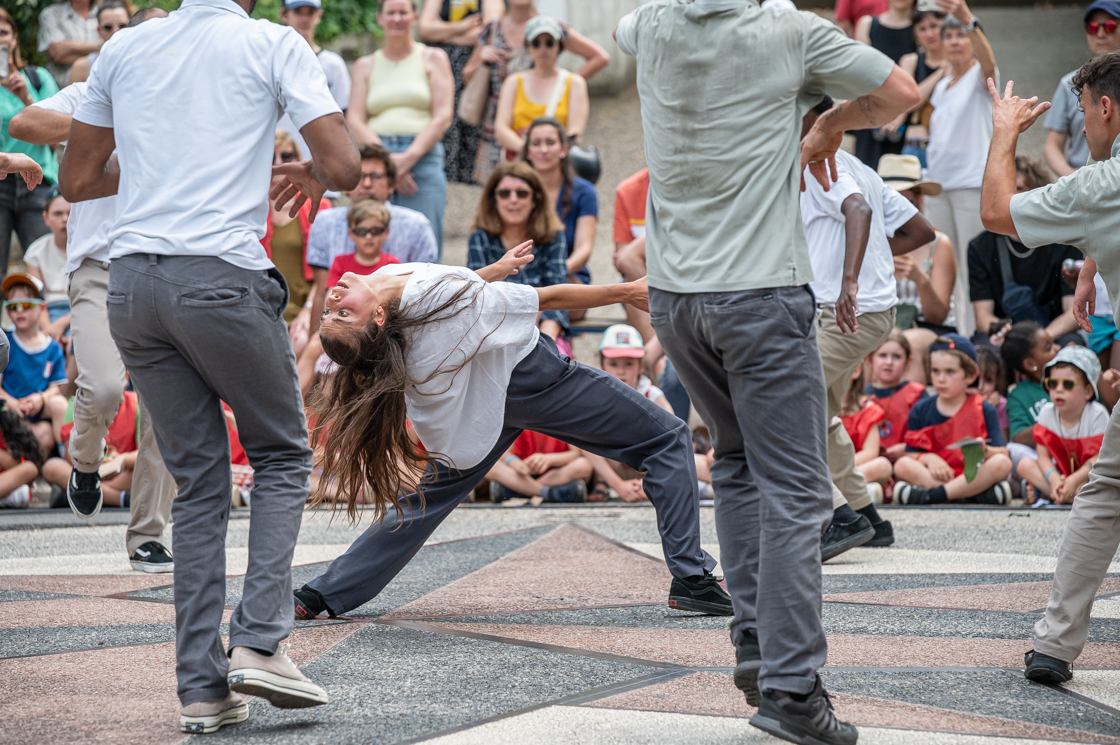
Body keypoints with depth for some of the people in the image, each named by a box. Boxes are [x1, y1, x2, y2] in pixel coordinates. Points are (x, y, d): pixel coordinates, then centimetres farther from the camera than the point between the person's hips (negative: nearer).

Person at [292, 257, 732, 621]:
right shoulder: (446, 294, -37)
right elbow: (548, 299, -23)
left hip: (481, 398, 7)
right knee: (668, 440, 5)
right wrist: (626, 292, -11)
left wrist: (495, 271, 18)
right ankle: (691, 579, 0)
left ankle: (322, 595, 13)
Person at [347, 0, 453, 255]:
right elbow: (354, 120, 7)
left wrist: (408, 158, -10)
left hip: (422, 157, -1)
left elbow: (443, 117, 3)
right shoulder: (365, 65, 18)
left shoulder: (433, 59, 14)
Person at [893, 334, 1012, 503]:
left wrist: (984, 451, -26)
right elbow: (911, 454, 4)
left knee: (1002, 464, -29)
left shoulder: (984, 410, 6)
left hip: (972, 476, -1)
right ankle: (979, 493, -32)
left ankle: (934, 495, -32)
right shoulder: (920, 411, 11)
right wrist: (927, 458, -18)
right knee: (902, 465, -26)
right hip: (936, 475, 1)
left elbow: (1002, 453, -4)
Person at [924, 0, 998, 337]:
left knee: (973, 270, -7)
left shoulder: (980, 77, -4)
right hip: (939, 183, 7)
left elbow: (987, 59, -27)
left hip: (973, 183, -7)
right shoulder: (941, 86, 18)